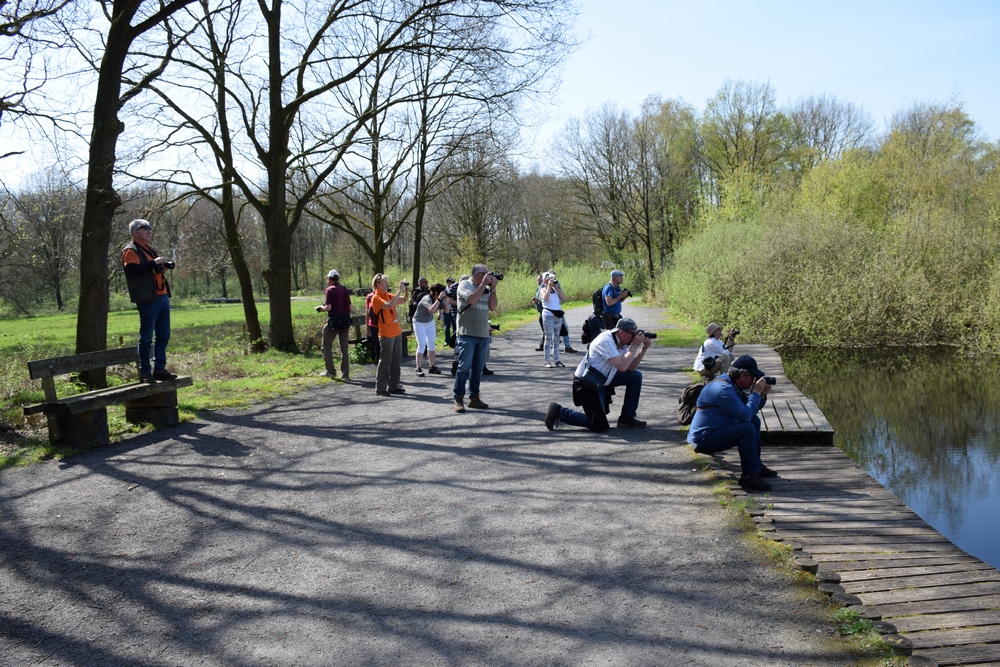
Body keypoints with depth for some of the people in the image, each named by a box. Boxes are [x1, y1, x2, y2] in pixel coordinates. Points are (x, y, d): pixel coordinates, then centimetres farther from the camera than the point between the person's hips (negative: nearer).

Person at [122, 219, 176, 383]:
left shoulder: (149, 250, 22)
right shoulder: (130, 251, -5)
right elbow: (134, 270, -20)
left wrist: (166, 264, 9)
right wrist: (154, 263, -20)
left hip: (162, 297, 9)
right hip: (148, 300, -9)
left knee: (163, 336, 10)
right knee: (146, 337, -3)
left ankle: (159, 368, 17)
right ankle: (145, 372, 3)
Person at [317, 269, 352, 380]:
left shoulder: (330, 290, -9)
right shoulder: (345, 289, 8)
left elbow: (328, 307, -16)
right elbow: (350, 307, 9)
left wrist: (321, 308, 3)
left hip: (334, 320, -5)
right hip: (345, 320, 5)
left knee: (327, 346, 11)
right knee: (344, 348, 9)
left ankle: (330, 371, 13)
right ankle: (345, 373, 6)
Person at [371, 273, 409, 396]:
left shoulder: (388, 295, 12)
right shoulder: (376, 298, -12)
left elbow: (404, 300, 21)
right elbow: (389, 305, -28)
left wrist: (406, 290, 4)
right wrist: (400, 291, -24)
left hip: (397, 332, 8)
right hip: (386, 334, -8)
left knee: (396, 360, 11)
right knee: (385, 361, -4)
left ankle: (393, 386, 19)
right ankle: (380, 388, 2)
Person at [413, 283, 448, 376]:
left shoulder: (439, 300, -11)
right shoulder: (427, 299, -32)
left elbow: (446, 310, -15)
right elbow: (432, 310, -50)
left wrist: (446, 300, -27)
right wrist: (439, 299, -49)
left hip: (430, 322, 7)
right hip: (419, 323, -7)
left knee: (431, 344, 7)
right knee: (422, 345, -12)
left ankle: (432, 367, 13)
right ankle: (418, 369, -8)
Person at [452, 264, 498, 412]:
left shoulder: (486, 289, 13)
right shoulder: (465, 285, -3)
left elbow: (493, 307, 7)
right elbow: (472, 299, -20)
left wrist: (493, 288, -1)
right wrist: (483, 284, -12)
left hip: (483, 335, 6)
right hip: (468, 334, -6)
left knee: (478, 368, 9)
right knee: (464, 367, -6)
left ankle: (474, 397, 17)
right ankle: (459, 399, -1)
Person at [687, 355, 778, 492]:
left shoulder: (733, 385, 10)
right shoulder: (724, 389, -23)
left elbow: (750, 411, 14)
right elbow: (745, 415, -27)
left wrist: (761, 396, -2)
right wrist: (756, 393, -18)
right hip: (703, 439, -11)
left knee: (754, 420, 14)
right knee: (747, 429, -26)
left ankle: (755, 464, 19)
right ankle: (750, 475, -17)